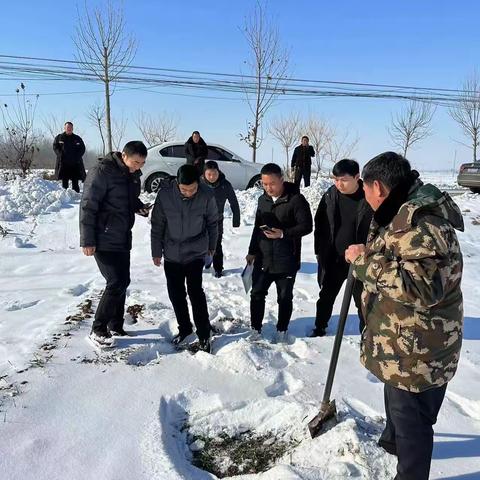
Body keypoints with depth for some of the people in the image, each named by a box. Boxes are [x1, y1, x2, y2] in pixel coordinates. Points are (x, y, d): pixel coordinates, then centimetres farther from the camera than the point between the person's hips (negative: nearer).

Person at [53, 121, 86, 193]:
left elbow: (82, 149, 10)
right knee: (64, 181, 2)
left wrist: (77, 156, -5)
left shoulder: (77, 138, 11)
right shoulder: (59, 137, 10)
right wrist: (61, 154, -9)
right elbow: (55, 147, 8)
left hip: (75, 163, 0)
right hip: (63, 163, 0)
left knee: (75, 181, -2)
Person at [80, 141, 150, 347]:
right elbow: (88, 206, -18)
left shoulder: (133, 175, 8)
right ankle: (98, 330, 5)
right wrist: (87, 240, -20)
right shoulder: (102, 171, -17)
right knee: (116, 283, -10)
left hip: (123, 239, 8)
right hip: (104, 240, -8)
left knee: (122, 282, 12)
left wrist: (140, 207, -1)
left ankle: (115, 326, 26)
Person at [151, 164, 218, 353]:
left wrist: (211, 245, 11)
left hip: (196, 253, -2)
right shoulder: (165, 193, -17)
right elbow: (157, 224, -5)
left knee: (195, 291, -9)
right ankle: (184, 328, 30)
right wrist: (156, 251, 1)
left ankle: (204, 334, 7)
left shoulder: (207, 196, -17)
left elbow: (212, 222, 0)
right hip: (171, 254, 2)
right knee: (175, 293, 10)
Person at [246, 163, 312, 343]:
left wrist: (284, 233, -24)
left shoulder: (296, 199, -13)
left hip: (287, 260, -5)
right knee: (257, 293, 9)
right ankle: (256, 328, 25)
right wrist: (252, 251, 15)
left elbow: (306, 226, -13)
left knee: (284, 297, 9)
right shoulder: (263, 199, 8)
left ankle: (282, 330, 26)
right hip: (263, 258, 5)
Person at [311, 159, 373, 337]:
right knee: (326, 295, 17)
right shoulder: (330, 195, -5)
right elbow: (319, 224, 5)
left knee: (362, 299, 8)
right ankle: (319, 328, 36)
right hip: (333, 258, 4)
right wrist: (320, 252, 4)